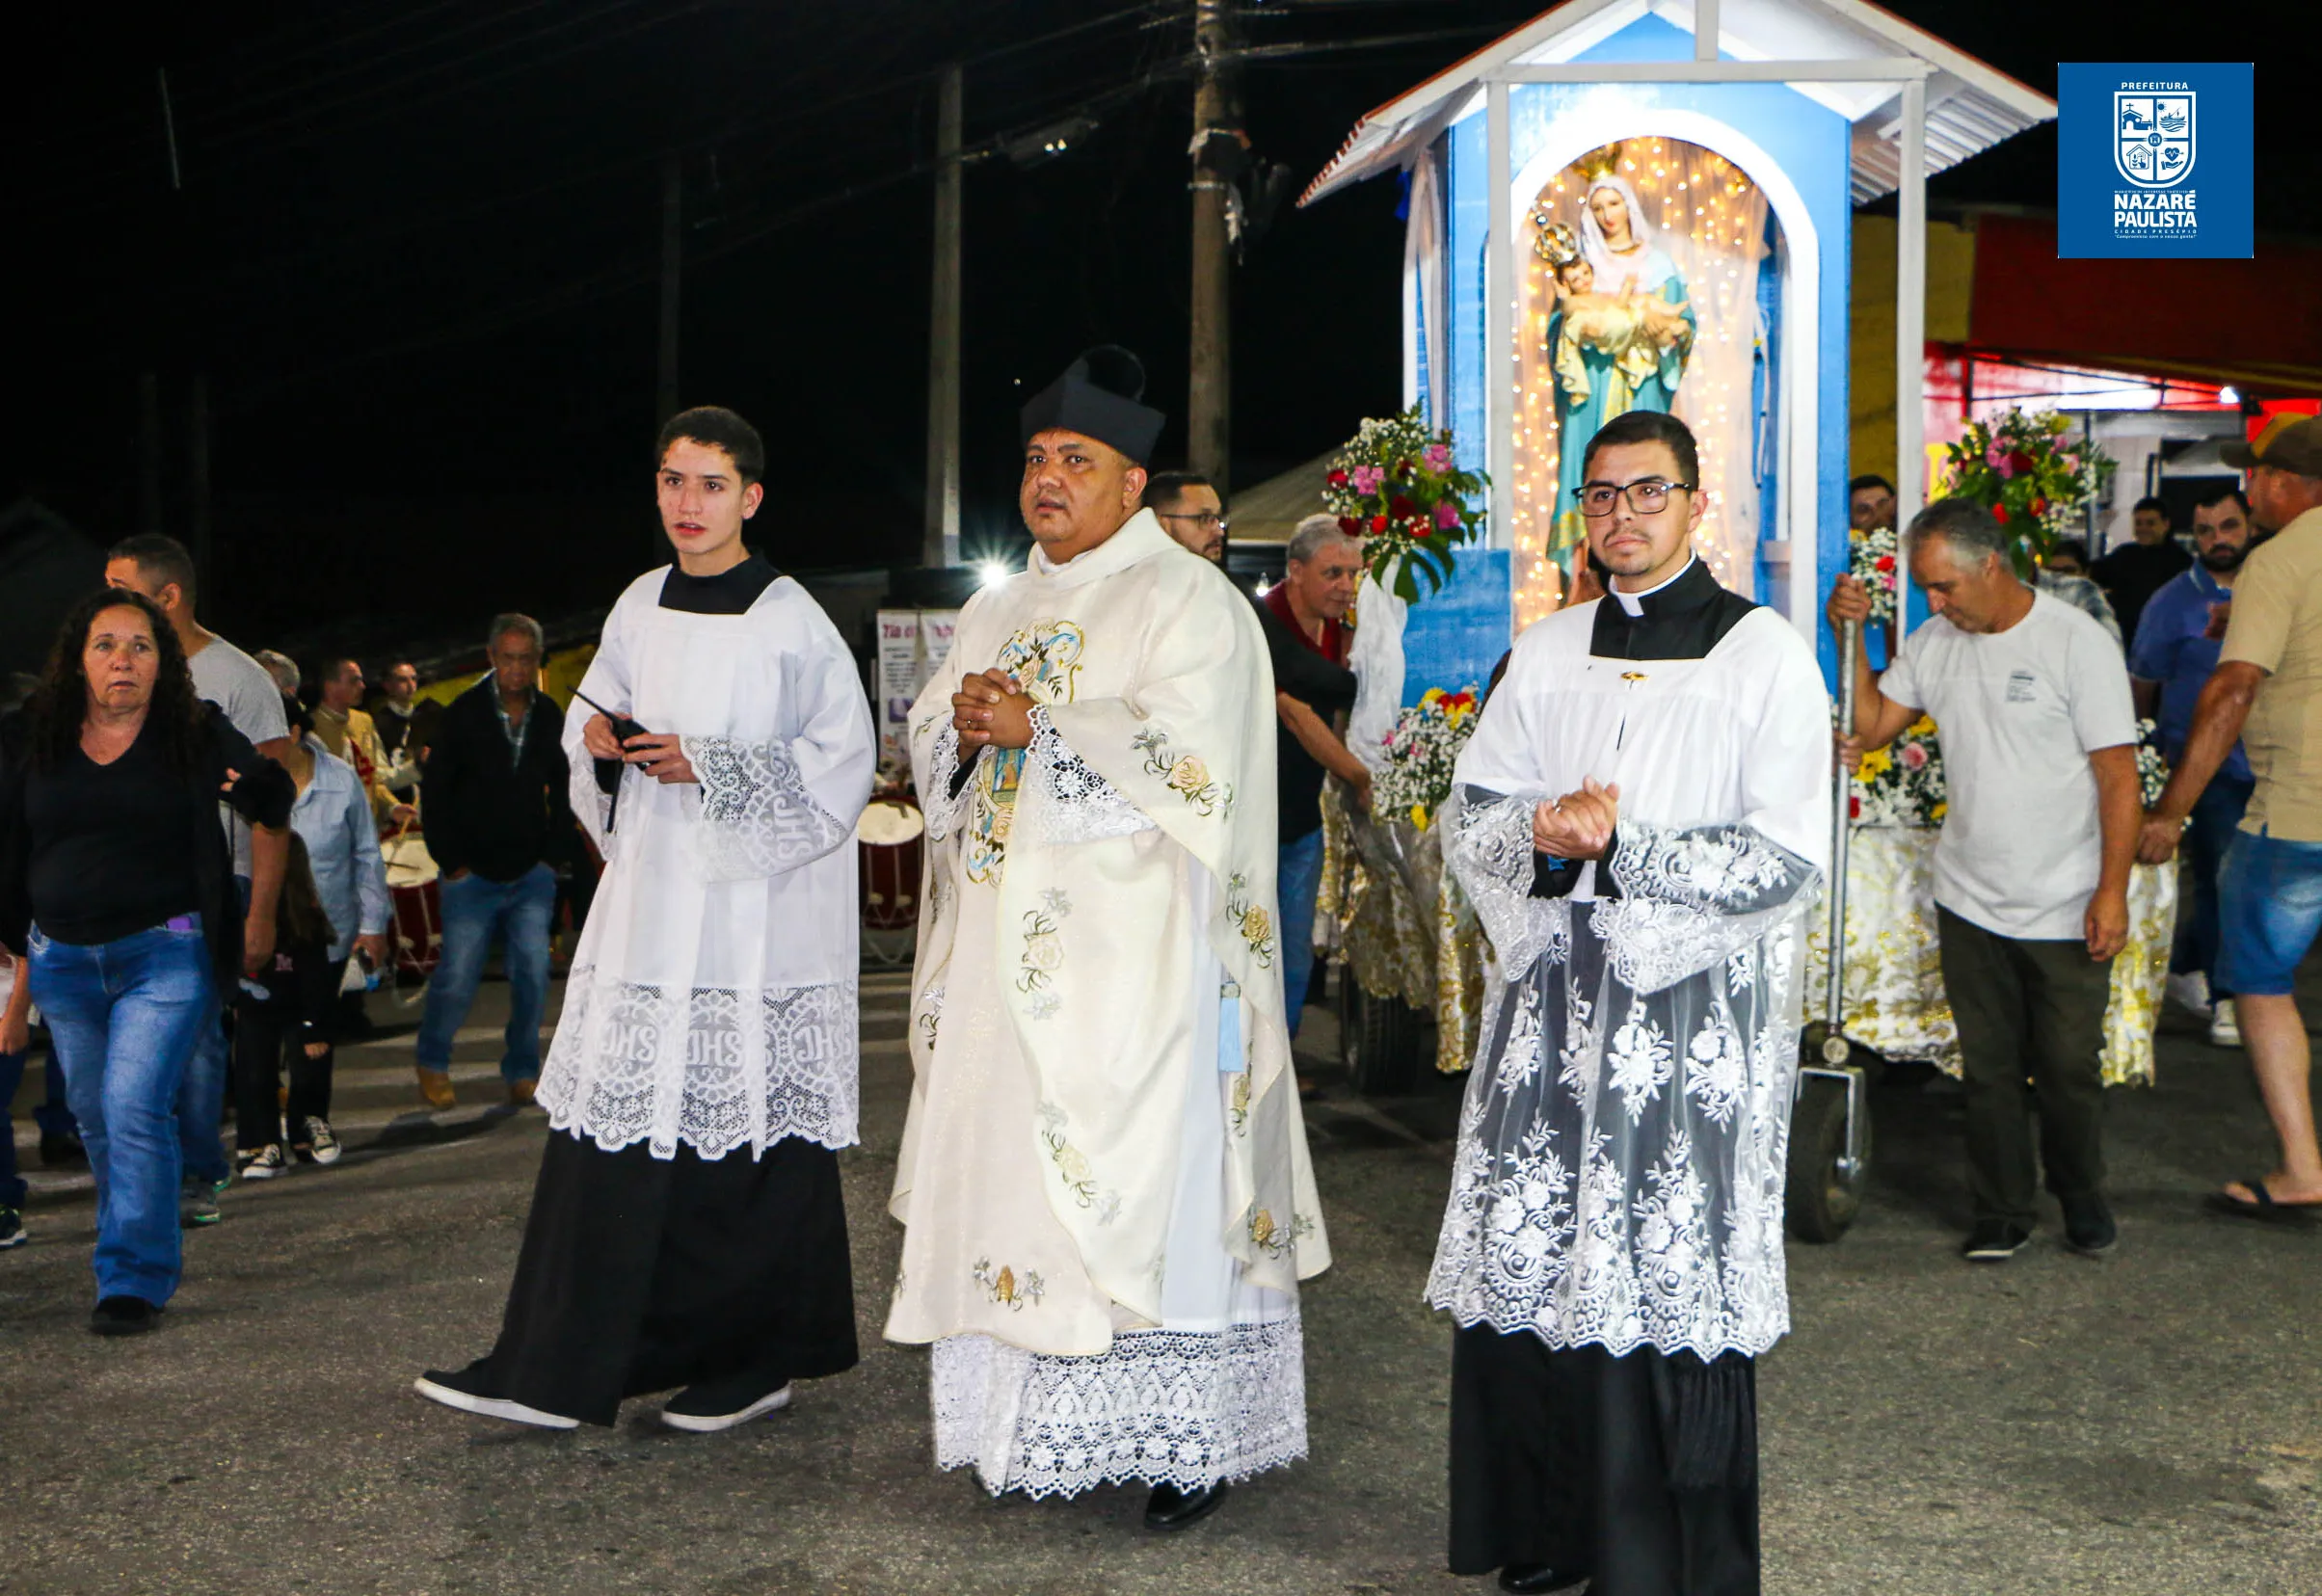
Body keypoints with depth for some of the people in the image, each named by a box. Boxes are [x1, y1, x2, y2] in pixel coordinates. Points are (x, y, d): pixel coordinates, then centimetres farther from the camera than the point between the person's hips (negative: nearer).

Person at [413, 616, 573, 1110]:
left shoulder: (551, 718, 4)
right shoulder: (463, 713, -4)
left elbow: (564, 790, 14)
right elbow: (434, 791, 0)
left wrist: (554, 854, 6)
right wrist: (451, 860, -4)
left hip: (531, 876, 2)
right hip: (473, 874, -2)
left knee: (532, 976, -2)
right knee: (458, 978, -1)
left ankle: (523, 1070, 14)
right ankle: (432, 1064, 22)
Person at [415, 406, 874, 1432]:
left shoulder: (792, 622, -5)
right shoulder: (640, 607, 12)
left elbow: (842, 764, -8)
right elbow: (596, 731, 23)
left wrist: (705, 765, -14)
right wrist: (603, 748, -1)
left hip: (753, 913, -5)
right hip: (647, 896, 5)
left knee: (747, 1135, 0)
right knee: (611, 1126, 4)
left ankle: (756, 1361, 16)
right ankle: (555, 1372, 9)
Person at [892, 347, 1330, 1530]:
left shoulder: (1189, 603, -1)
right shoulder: (996, 614, 20)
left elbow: (1184, 754, -14)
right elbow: (931, 747, 16)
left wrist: (1036, 727, -15)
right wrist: (968, 731, -6)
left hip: (1131, 956, -6)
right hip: (1009, 944, 6)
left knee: (1146, 1177, -6)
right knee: (1008, 1165, 5)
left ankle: (1192, 1438, 3)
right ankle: (1031, 1419, 15)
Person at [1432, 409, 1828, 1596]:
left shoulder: (1764, 654, 0)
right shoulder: (1544, 652, 15)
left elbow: (1787, 860, -7)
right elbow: (1468, 819, 12)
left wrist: (1618, 848, -14)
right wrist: (1541, 835, -9)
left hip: (1695, 1010, -4)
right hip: (1553, 1001, 4)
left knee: (1671, 1288, -3)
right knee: (1519, 1273, 3)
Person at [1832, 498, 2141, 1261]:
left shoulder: (2077, 641, -10)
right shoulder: (1935, 642, 4)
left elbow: (2118, 776, -10)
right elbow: (1872, 726, 6)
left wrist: (2112, 891, -14)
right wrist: (1850, 638, -5)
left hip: (2066, 910, -4)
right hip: (1969, 902, 4)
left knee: (2068, 1064, 6)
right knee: (1989, 1065, 8)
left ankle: (2082, 1196, 30)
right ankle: (2003, 1214, 21)